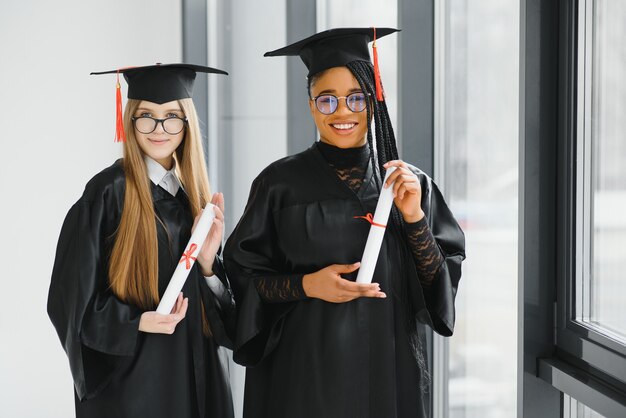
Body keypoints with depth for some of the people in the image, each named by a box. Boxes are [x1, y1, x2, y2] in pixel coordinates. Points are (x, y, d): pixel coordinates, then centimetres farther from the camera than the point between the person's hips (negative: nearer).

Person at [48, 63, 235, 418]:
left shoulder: (196, 194, 7)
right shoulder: (107, 192, -10)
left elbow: (216, 302, 10)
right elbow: (74, 295, -10)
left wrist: (207, 262, -9)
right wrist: (136, 322, -23)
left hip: (196, 372, 6)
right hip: (130, 375, -6)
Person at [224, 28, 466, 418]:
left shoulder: (410, 183, 1)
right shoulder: (281, 183, -4)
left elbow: (442, 282, -1)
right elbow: (243, 276, -2)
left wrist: (414, 219, -15)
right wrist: (307, 285, -17)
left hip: (388, 366, 2)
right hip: (304, 369, -2)